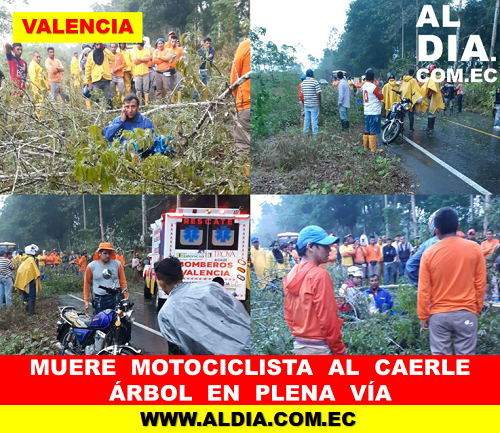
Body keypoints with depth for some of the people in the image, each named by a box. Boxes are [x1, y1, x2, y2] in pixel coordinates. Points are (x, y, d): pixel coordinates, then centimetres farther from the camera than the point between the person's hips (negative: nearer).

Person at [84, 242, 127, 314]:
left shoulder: (117, 264, 3)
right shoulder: (91, 266, 1)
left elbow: (123, 281, 8)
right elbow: (87, 283, 9)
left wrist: (125, 298, 6)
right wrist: (86, 301, 8)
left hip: (116, 298, 1)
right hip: (100, 300, -1)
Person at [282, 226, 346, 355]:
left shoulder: (290, 276, 7)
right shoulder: (319, 275, -16)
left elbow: (289, 316, 11)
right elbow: (328, 318, -17)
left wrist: (299, 337, 18)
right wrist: (339, 350, -10)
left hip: (299, 345, 8)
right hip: (319, 348, -8)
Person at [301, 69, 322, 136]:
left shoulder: (303, 83, 7)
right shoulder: (315, 82, -10)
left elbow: (302, 93, 12)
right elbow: (318, 93, -13)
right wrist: (320, 103, -3)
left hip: (306, 104, 5)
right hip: (314, 104, -5)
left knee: (306, 119, 13)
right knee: (314, 120, -1)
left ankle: (305, 132, 17)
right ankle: (315, 134, 2)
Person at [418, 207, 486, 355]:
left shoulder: (429, 253, -7)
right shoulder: (474, 249, -5)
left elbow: (423, 290, -4)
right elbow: (480, 284, 1)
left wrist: (423, 316, 7)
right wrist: (477, 309, 14)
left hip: (439, 315, 0)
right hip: (466, 313, 0)